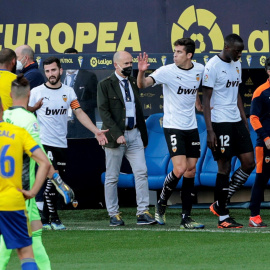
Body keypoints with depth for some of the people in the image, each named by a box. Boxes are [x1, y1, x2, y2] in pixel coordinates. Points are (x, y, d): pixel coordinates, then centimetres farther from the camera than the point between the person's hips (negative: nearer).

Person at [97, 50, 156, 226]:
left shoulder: (134, 83, 14)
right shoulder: (105, 85, -2)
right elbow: (104, 112, -9)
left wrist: (144, 135, 15)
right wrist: (117, 134, -17)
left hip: (134, 134, 4)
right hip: (115, 135, -4)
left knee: (141, 172, -5)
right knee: (112, 177, 2)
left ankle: (143, 212, -4)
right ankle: (114, 214, 9)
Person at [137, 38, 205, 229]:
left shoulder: (199, 70, 4)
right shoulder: (167, 71, -12)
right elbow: (143, 84, -22)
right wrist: (142, 72, -40)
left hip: (191, 127, 5)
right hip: (173, 127, -5)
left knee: (191, 171, 4)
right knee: (180, 169, -17)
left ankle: (186, 218, 9)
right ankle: (161, 204, 8)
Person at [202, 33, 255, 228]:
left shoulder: (237, 65, 13)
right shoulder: (213, 66, -11)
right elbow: (206, 100, -12)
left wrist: (245, 122, 16)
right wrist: (210, 131, -17)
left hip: (236, 121, 8)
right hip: (220, 123, -8)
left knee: (249, 163, 2)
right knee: (224, 168, -4)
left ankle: (221, 204, 14)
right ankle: (223, 217, 4)